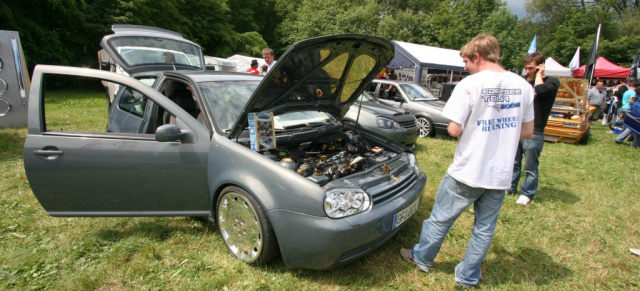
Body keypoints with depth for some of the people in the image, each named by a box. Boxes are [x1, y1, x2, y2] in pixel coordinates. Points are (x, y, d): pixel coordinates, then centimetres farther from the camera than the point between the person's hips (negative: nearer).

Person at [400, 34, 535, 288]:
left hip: (467, 171, -5)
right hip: (501, 174, 5)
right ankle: (468, 276, 34)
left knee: (440, 218, 15)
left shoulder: (470, 84, -15)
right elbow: (527, 131, 9)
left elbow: (454, 130, -17)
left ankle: (422, 258, 35)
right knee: (485, 227, 17)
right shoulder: (523, 86, 3)